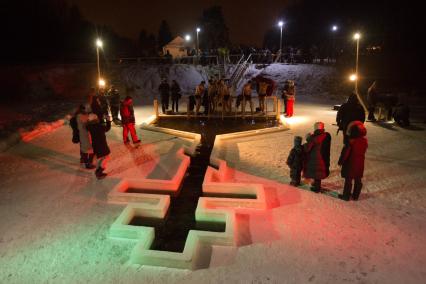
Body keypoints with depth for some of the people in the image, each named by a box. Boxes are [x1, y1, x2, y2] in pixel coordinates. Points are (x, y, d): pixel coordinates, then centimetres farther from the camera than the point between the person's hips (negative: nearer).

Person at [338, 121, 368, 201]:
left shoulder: (351, 142, -23)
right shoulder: (365, 141, -6)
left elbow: (345, 152, -16)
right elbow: (363, 151, 8)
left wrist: (340, 161, -6)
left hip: (350, 163, -5)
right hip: (360, 164, 5)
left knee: (348, 180, 7)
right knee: (358, 180, 16)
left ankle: (346, 196, 16)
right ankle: (356, 196, 28)